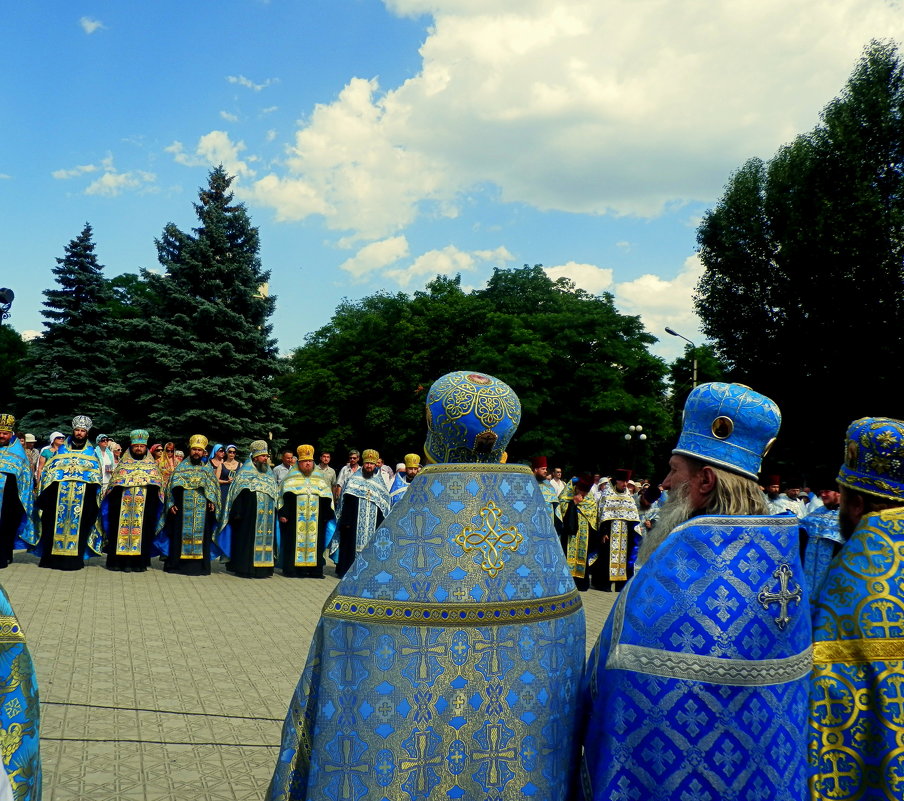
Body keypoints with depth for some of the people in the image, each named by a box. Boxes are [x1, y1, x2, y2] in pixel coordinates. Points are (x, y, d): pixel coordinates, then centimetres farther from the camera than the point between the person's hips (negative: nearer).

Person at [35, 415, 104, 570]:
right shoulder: (62, 449, 13)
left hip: (82, 495, -1)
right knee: (57, 521, -2)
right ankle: (53, 556, 3)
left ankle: (73, 558, -1)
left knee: (77, 522, -3)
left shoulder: (91, 452, 13)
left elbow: (96, 476, 11)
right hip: (60, 492, 1)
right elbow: (49, 469, 11)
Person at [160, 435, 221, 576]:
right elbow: (171, 486, 6)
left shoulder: (208, 469, 12)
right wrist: (171, 504, -4)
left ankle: (199, 565, 4)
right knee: (182, 534, 0)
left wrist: (213, 503, -4)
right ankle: (178, 563, 6)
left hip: (202, 511, 1)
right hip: (183, 510, -1)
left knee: (200, 536, 0)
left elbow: (214, 489, 12)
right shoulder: (181, 467, 9)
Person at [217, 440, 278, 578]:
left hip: (267, 515, 6)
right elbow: (238, 492, -6)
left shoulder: (269, 473, 17)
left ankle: (263, 567, 10)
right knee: (248, 539, -5)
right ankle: (245, 568, -1)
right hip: (250, 514, -6)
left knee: (265, 539, 5)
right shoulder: (246, 471, -1)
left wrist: (275, 514, 16)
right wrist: (238, 513, -14)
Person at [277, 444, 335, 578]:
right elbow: (283, 496, 3)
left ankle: (314, 570, 6)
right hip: (296, 519, -2)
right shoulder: (291, 478, 7)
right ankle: (293, 569, -1)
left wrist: (328, 515, 10)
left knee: (314, 541, 1)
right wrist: (283, 514, -5)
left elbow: (327, 499, 15)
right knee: (296, 541, -4)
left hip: (315, 519, 2)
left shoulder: (320, 478, 14)